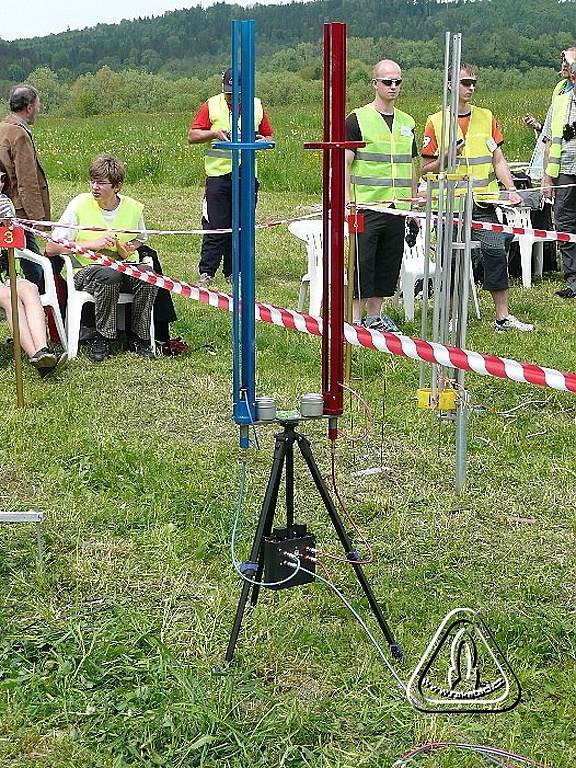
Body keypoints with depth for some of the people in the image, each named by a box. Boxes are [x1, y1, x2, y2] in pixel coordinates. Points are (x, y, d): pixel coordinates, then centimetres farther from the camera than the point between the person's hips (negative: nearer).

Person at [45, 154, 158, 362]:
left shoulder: (134, 208, 3)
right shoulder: (79, 205, -5)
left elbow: (140, 239, 24)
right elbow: (51, 248, -7)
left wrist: (129, 249, -1)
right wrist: (92, 244, -15)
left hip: (124, 269, 3)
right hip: (86, 270, -3)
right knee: (109, 275, -36)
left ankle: (138, 337, -12)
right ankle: (102, 338, -19)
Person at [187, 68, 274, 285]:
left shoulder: (257, 106, 11)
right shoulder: (211, 106, 3)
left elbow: (268, 136, 18)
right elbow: (192, 135, 1)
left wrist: (262, 141, -6)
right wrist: (214, 133, -16)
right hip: (218, 173, -3)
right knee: (215, 227, -6)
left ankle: (234, 272, 14)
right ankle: (206, 273, -1)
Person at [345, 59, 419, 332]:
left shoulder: (406, 122, 15)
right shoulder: (357, 119, -3)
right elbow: (344, 164, -6)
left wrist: (414, 204, 18)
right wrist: (348, 202, -12)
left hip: (397, 207, 6)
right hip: (366, 206, -6)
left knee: (389, 262, 10)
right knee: (362, 261, -5)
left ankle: (375, 314, 22)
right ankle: (356, 317, 3)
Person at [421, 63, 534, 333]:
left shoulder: (486, 118, 11)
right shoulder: (435, 122, 1)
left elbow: (498, 160, 11)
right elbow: (426, 168, 3)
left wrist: (511, 189, -2)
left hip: (483, 203, 3)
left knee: (496, 253, -4)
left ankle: (503, 316, 4)